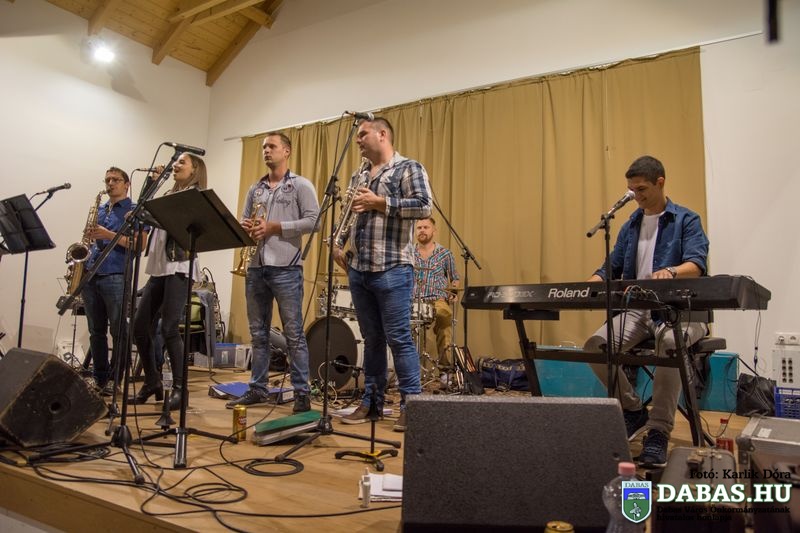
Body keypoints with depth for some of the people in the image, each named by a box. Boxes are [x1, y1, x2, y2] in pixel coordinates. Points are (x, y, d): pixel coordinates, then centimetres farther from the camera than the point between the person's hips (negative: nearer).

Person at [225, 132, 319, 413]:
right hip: (256, 267, 6)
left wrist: (274, 227, -13)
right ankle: (257, 388, 21)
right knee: (258, 332, 11)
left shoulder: (301, 185, 1)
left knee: (293, 333, -4)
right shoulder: (255, 188, 19)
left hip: (286, 267, -6)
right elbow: (244, 220, 20)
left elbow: (313, 220, -9)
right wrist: (245, 227, -5)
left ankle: (302, 392, 3)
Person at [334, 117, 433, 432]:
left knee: (398, 339, -4)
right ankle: (371, 401, 22)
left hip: (392, 269, -7)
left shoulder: (409, 168, -1)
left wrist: (380, 202, -15)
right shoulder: (359, 176, 20)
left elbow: (424, 206, -16)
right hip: (358, 270, 7)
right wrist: (338, 245, 10)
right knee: (371, 339, 13)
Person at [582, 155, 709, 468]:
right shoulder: (630, 226, 18)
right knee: (595, 346, -22)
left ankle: (659, 431, -26)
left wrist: (670, 272, -40)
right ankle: (633, 410, 1)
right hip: (637, 308, 5)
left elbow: (696, 264, -16)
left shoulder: (686, 220, 1)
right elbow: (612, 269, 16)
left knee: (669, 343, -39)